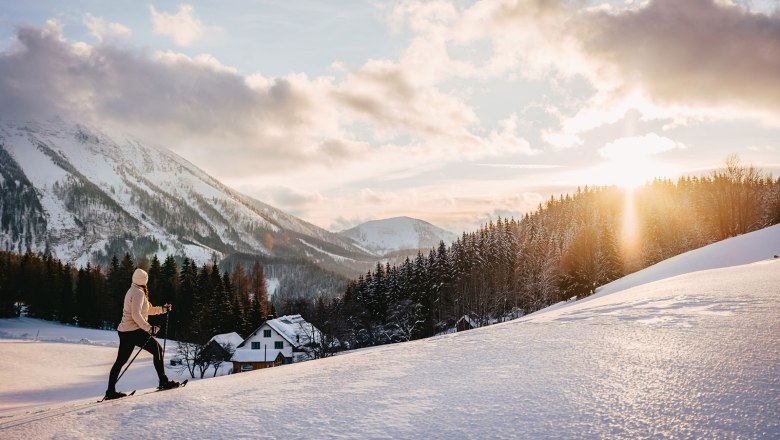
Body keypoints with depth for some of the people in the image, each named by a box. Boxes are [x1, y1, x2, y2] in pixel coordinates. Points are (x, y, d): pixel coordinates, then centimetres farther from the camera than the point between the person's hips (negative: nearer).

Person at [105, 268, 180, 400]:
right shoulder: (138, 293, -13)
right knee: (158, 349, -1)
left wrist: (162, 309, 19)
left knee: (121, 360, 10)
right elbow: (136, 315, -23)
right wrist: (149, 328, -26)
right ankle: (163, 382, 0)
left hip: (124, 331, 10)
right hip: (134, 331, -10)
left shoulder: (132, 291, 18)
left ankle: (110, 391, 11)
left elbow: (146, 310, 26)